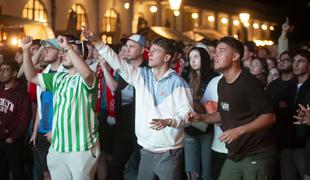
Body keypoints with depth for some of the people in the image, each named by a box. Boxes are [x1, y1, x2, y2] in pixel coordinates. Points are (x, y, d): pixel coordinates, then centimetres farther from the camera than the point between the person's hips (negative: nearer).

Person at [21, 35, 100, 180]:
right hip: (57, 146, 7)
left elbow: (87, 73, -33)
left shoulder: (84, 79, -9)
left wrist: (68, 47, -29)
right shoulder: (57, 77, 15)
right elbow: (31, 77, 16)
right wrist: (26, 50, 5)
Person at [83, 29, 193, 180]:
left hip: (169, 153, -5)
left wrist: (168, 122, -29)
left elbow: (187, 113, -12)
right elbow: (118, 63, 1)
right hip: (146, 151, 5)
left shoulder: (177, 82, -8)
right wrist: (97, 42, -8)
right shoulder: (142, 75, 7)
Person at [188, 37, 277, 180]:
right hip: (234, 155, 8)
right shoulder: (222, 83, 10)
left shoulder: (249, 83, -16)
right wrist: (201, 117, 6)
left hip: (256, 155, -8)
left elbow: (269, 117, -20)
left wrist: (239, 130, -30)